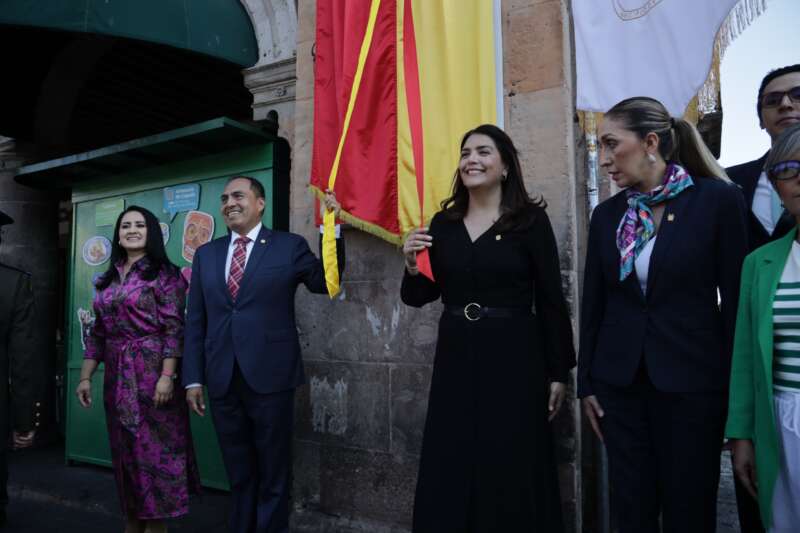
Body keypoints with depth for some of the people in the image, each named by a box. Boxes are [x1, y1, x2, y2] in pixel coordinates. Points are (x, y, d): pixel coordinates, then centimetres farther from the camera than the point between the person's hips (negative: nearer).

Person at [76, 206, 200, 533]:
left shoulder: (164, 274, -5)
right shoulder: (107, 279, 13)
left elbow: (174, 329, -12)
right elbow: (98, 332, 15)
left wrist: (167, 376, -20)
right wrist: (85, 377, 10)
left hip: (152, 372, -6)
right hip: (116, 376, 6)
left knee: (155, 445, 1)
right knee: (125, 447, 14)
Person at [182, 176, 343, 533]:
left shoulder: (289, 246, 1)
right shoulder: (206, 254, 11)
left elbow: (327, 283, -6)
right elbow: (195, 322, 9)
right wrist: (193, 378, 4)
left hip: (270, 377, -3)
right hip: (222, 381, 4)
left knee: (273, 474, 10)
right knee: (239, 475, 18)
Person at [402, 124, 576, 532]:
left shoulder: (531, 220, -5)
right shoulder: (442, 223, 6)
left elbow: (551, 300, -4)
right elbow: (419, 297, 9)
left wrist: (559, 372, -4)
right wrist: (412, 265, -11)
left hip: (514, 358, -3)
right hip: (455, 358, 4)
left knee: (512, 475, 9)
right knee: (450, 475, 12)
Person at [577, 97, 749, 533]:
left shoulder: (718, 199, -7)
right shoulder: (607, 214, 3)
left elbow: (736, 298, -6)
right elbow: (593, 304, 6)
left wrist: (739, 387, -5)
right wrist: (586, 382, 7)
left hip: (693, 380, -3)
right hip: (620, 382, 3)